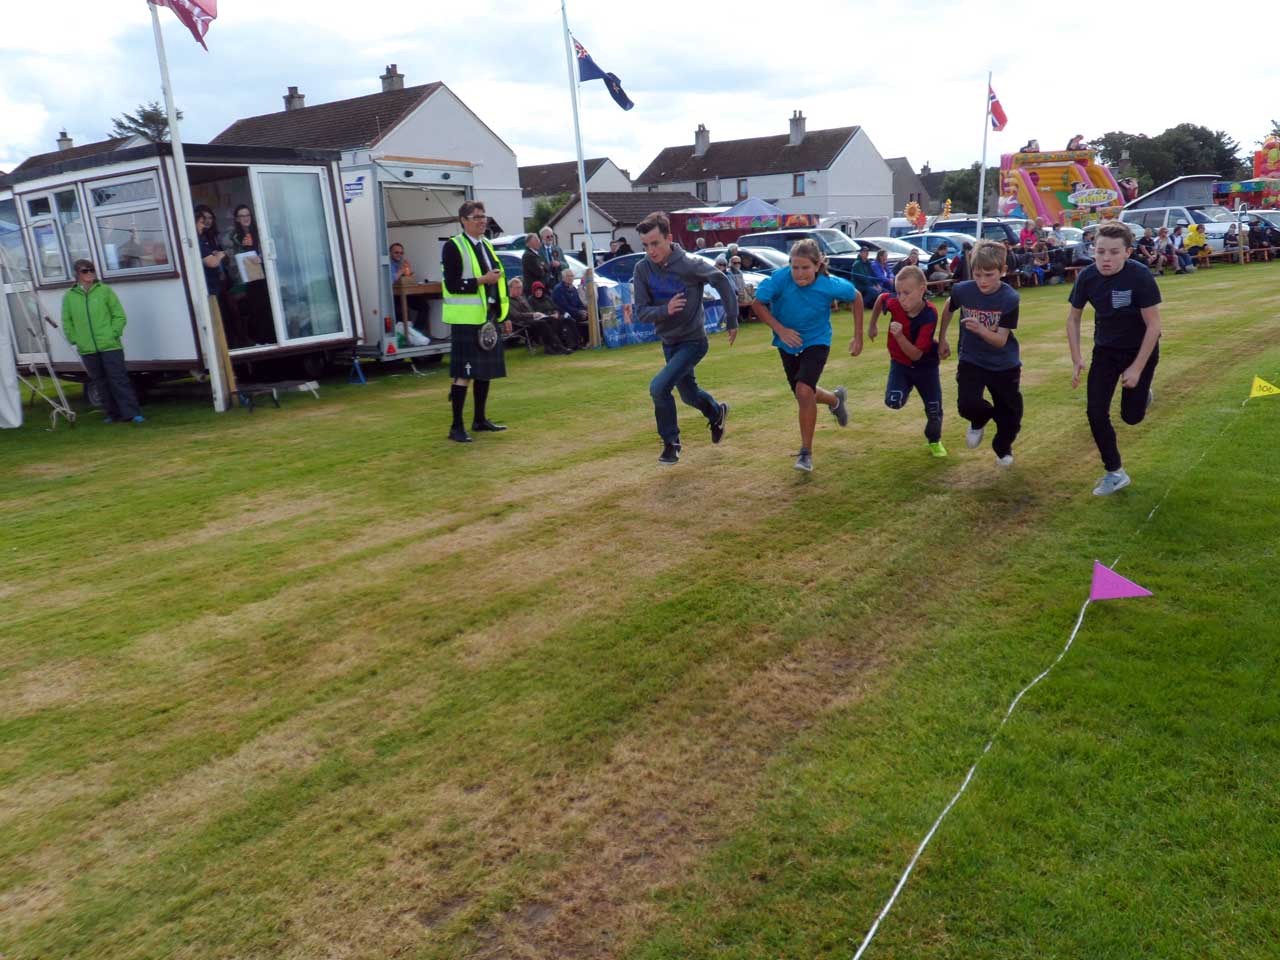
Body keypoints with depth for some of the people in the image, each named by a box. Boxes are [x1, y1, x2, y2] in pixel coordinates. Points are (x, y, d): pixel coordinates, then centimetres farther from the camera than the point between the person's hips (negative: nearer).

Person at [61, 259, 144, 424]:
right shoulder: (69, 296, 7)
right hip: (87, 350, 3)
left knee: (119, 379, -7)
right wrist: (75, 339, 3)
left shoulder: (105, 290, 2)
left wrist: (113, 333, -6)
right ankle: (113, 413, 16)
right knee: (100, 382, 8)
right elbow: (67, 322, 13)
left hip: (110, 346, -3)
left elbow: (120, 316, 3)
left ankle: (132, 413, -8)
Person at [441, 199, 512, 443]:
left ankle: (480, 420, 25)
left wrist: (503, 316, 17)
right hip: (466, 320, -8)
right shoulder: (453, 247, -8)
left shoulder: (487, 245, 16)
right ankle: (457, 427, -1)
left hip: (488, 318, 8)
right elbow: (452, 285, -15)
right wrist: (482, 280, -20)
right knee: (464, 374, -7)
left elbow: (498, 283, 20)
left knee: (485, 371, 13)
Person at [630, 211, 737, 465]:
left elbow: (722, 283, -7)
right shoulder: (642, 269, -11)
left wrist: (732, 321, -2)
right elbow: (641, 313, -10)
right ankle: (717, 413, 55)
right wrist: (665, 310, -31)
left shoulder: (690, 264, -22)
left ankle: (671, 443, -2)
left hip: (693, 341, -6)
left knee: (659, 387, -22)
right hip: (669, 342, 6)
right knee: (689, 393, 23)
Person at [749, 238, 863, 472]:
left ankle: (806, 452, -10)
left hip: (816, 342, -3)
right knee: (804, 394, 19)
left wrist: (858, 337, -4)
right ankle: (835, 399, 54)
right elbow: (758, 304, -15)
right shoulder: (780, 278, -25)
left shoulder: (830, 285, -24)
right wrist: (779, 329, -28)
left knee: (803, 391, -25)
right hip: (787, 343, 3)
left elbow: (856, 297, -5)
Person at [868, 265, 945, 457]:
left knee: (934, 411, 7)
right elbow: (881, 298, 4)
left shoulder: (929, 316, -30)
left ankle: (934, 441, 38)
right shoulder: (894, 303, -23)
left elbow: (916, 355, -31)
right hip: (899, 363, 2)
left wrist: (899, 336, -45)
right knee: (893, 402, -23)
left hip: (925, 366, -2)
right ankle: (905, 390, 14)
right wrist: (872, 325, 11)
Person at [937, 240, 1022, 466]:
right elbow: (948, 309, 10)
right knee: (968, 404, -24)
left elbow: (1001, 340, -23)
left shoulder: (1010, 298, -20)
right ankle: (979, 420, 15)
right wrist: (942, 339, 15)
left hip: (1004, 365, 0)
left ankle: (1003, 448, 42)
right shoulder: (962, 290, -15)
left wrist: (980, 329, -42)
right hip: (971, 360, 0)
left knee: (1010, 415, 9)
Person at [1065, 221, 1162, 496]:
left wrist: (1137, 368, -21)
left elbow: (1153, 325, -21)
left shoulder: (1140, 276, -26)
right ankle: (1115, 473, 11)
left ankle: (1141, 394, 41)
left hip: (1140, 350, -3)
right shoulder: (1087, 277, -16)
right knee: (1096, 413, -6)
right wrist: (1076, 359, -6)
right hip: (1105, 350, 3)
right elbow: (1073, 318, 0)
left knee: (1131, 416, 2)